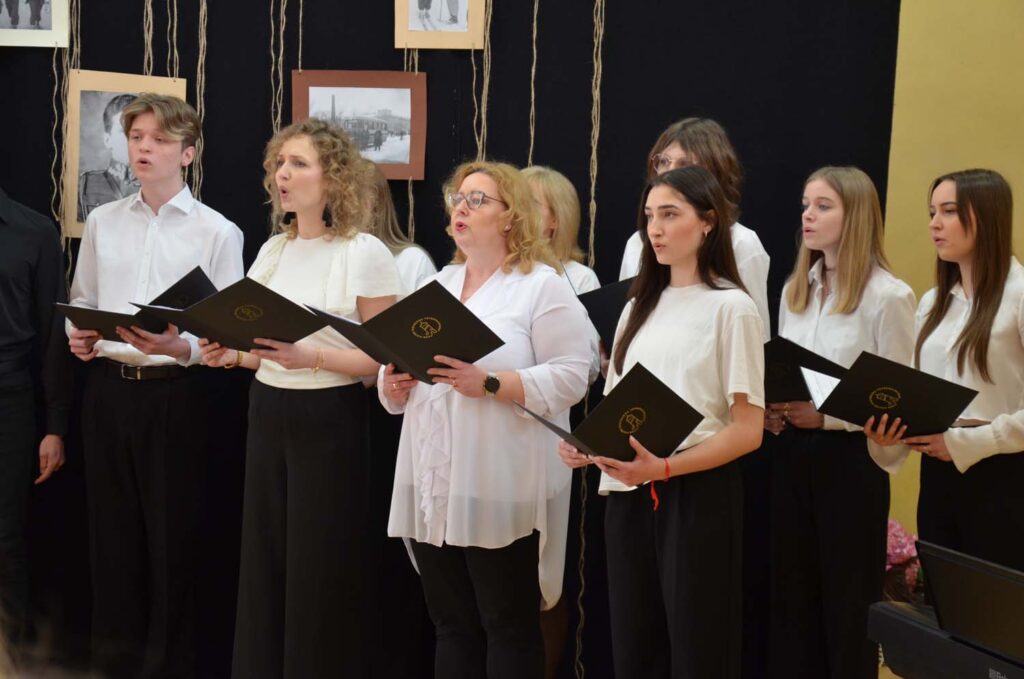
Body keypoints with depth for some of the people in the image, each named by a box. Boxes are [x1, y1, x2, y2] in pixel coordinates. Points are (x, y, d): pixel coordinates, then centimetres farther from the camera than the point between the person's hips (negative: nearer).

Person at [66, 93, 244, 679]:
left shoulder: (217, 233, -2)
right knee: (113, 530, 11)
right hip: (108, 388, 4)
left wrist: (178, 348, -22)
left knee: (171, 536, 3)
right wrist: (80, 337, -4)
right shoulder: (103, 222, 10)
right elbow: (81, 302, 17)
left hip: (174, 393, -4)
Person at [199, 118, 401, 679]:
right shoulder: (272, 249, 11)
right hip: (268, 414, 6)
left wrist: (312, 357, -25)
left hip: (329, 420, -6)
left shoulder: (365, 253, -10)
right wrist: (234, 354, -2)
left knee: (321, 572, 0)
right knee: (264, 562, 10)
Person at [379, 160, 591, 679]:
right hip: (433, 485, 6)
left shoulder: (543, 287, -4)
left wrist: (489, 384, -21)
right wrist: (394, 384, -2)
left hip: (501, 490, -6)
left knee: (509, 626, 2)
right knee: (452, 625, 12)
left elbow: (569, 378, -12)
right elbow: (397, 384, 21)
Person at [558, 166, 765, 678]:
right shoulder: (639, 308, 14)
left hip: (696, 495, -5)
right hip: (629, 498, 6)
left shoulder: (731, 306, -5)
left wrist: (664, 468, -23)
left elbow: (748, 430, -11)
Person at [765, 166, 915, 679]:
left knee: (848, 595, 5)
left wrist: (825, 416, -20)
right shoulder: (795, 289, 10)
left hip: (849, 457, -6)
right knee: (792, 590, 11)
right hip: (793, 453, 6)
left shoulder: (888, 295, -10)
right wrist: (772, 410, -2)